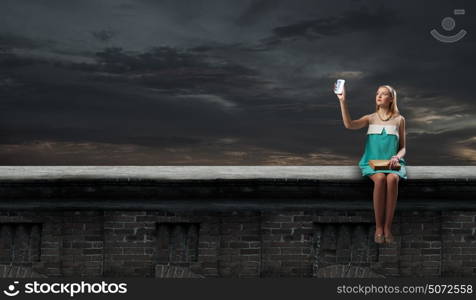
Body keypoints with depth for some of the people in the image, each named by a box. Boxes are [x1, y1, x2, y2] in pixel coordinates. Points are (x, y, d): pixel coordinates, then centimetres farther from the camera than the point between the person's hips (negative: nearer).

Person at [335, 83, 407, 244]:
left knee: (392, 179, -36)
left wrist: (397, 157, -13)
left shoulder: (399, 119, 10)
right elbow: (349, 125, -11)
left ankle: (387, 227, -29)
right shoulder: (370, 118, 9)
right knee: (380, 179, -35)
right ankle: (378, 227, -27)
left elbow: (403, 148, 10)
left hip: (392, 163, 0)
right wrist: (342, 101, -19)